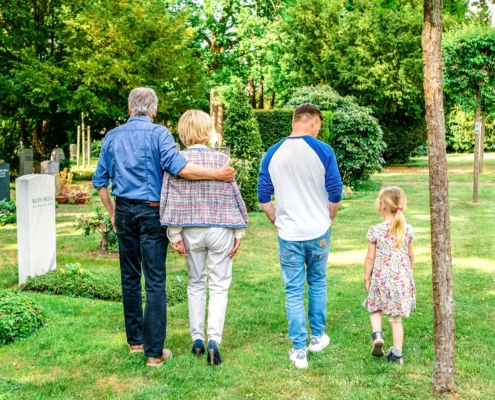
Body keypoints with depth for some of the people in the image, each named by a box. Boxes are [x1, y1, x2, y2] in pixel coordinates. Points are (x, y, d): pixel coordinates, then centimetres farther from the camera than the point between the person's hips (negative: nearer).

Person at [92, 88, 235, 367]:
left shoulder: (113, 136, 8)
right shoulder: (159, 133, -8)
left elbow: (100, 180, 10)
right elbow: (176, 166, -24)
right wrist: (217, 174, -23)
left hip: (124, 211, 5)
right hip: (151, 212, -5)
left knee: (130, 278, 15)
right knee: (155, 282, -2)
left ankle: (135, 341, 25)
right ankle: (154, 351, 0)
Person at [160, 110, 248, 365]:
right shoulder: (221, 159, -5)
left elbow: (169, 200, -6)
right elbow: (233, 196, -2)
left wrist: (174, 235, 0)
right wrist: (239, 232, 6)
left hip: (191, 231, 2)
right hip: (220, 230, -1)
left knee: (195, 284, 16)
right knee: (219, 287, 4)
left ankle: (197, 339, 20)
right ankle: (213, 340, -7)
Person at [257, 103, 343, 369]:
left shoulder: (273, 154, -1)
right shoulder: (323, 151, -8)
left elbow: (263, 197, 2)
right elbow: (335, 194, -5)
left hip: (288, 234, 1)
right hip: (318, 232, 0)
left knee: (294, 292, 6)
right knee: (317, 284, 19)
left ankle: (299, 350, 6)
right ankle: (317, 337, 29)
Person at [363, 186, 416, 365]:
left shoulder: (375, 230, -11)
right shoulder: (407, 229, -1)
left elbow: (370, 258, -7)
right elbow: (411, 256, 8)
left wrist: (366, 278, 4)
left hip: (381, 279, -2)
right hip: (402, 279, 3)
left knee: (375, 308, 20)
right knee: (396, 318, 10)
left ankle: (377, 334, -5)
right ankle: (397, 354, 14)